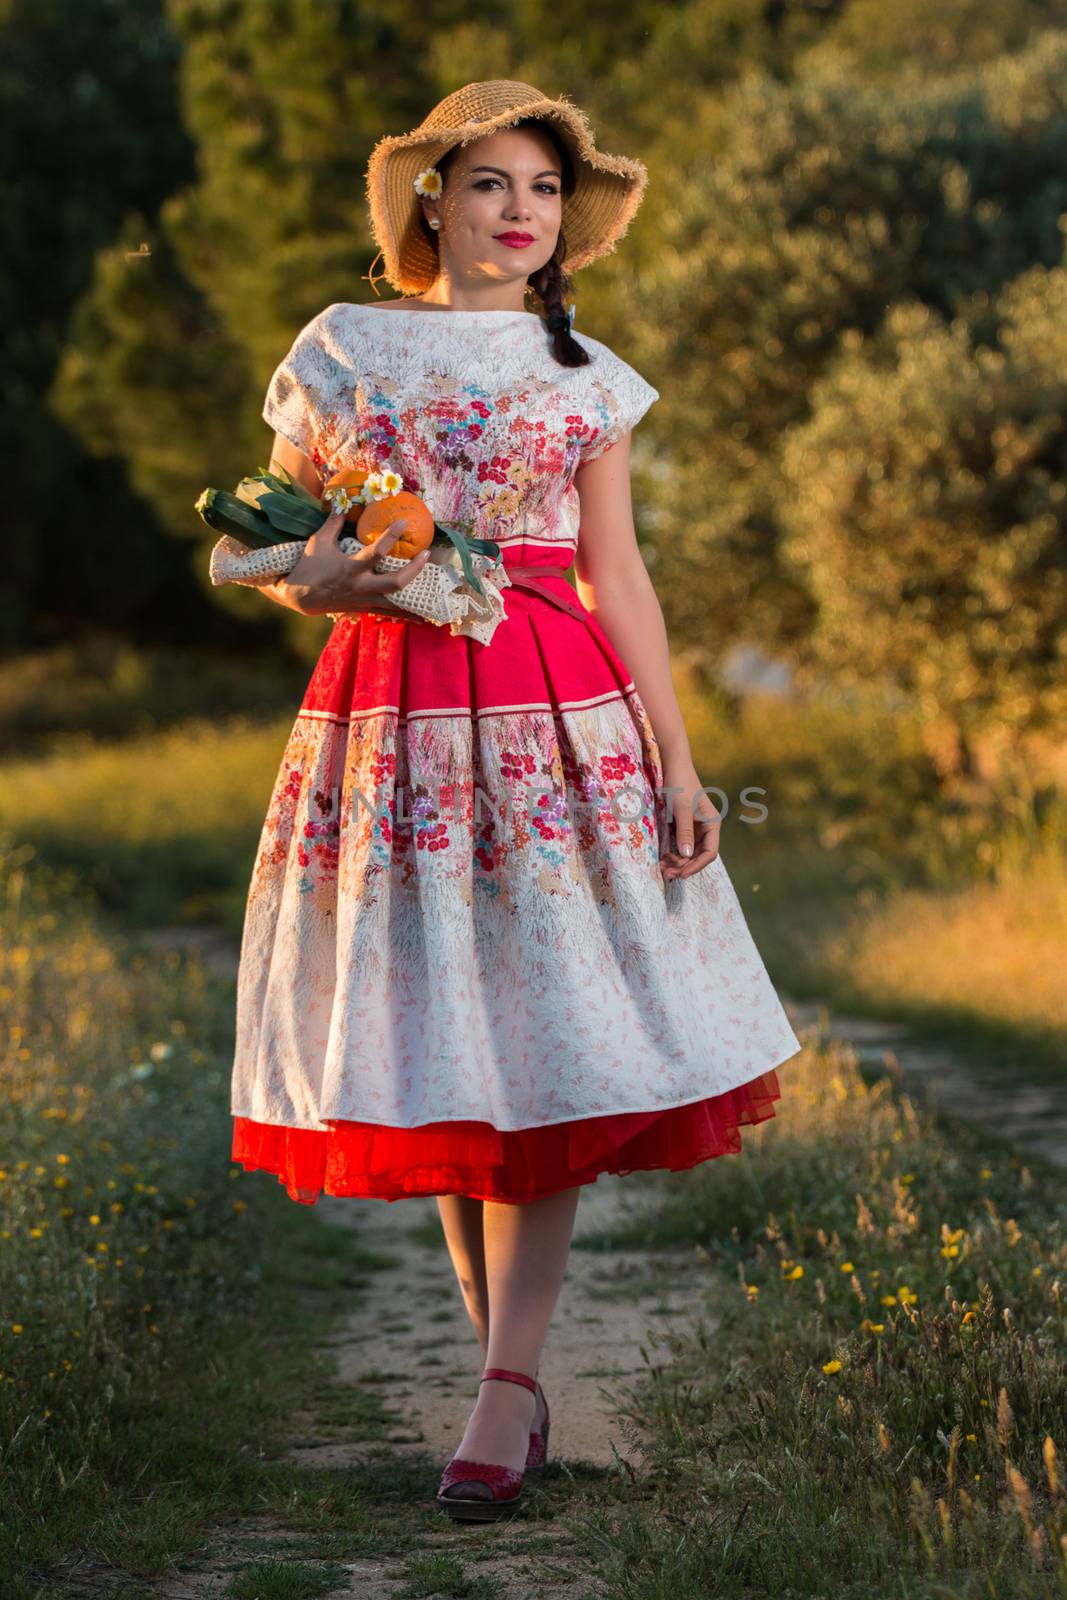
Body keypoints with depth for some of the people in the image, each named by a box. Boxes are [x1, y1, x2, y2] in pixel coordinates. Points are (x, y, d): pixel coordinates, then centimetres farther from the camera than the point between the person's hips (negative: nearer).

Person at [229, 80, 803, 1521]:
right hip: (390, 714, 0)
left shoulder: (583, 374, 12)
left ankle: (509, 1387, -9)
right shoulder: (340, 350, 9)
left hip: (557, 720, 0)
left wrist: (676, 760, 3)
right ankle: (512, 1371, 13)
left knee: (545, 1035, -9)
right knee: (435, 1043, 1)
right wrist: (330, 579, -12)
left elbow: (618, 577, 10)